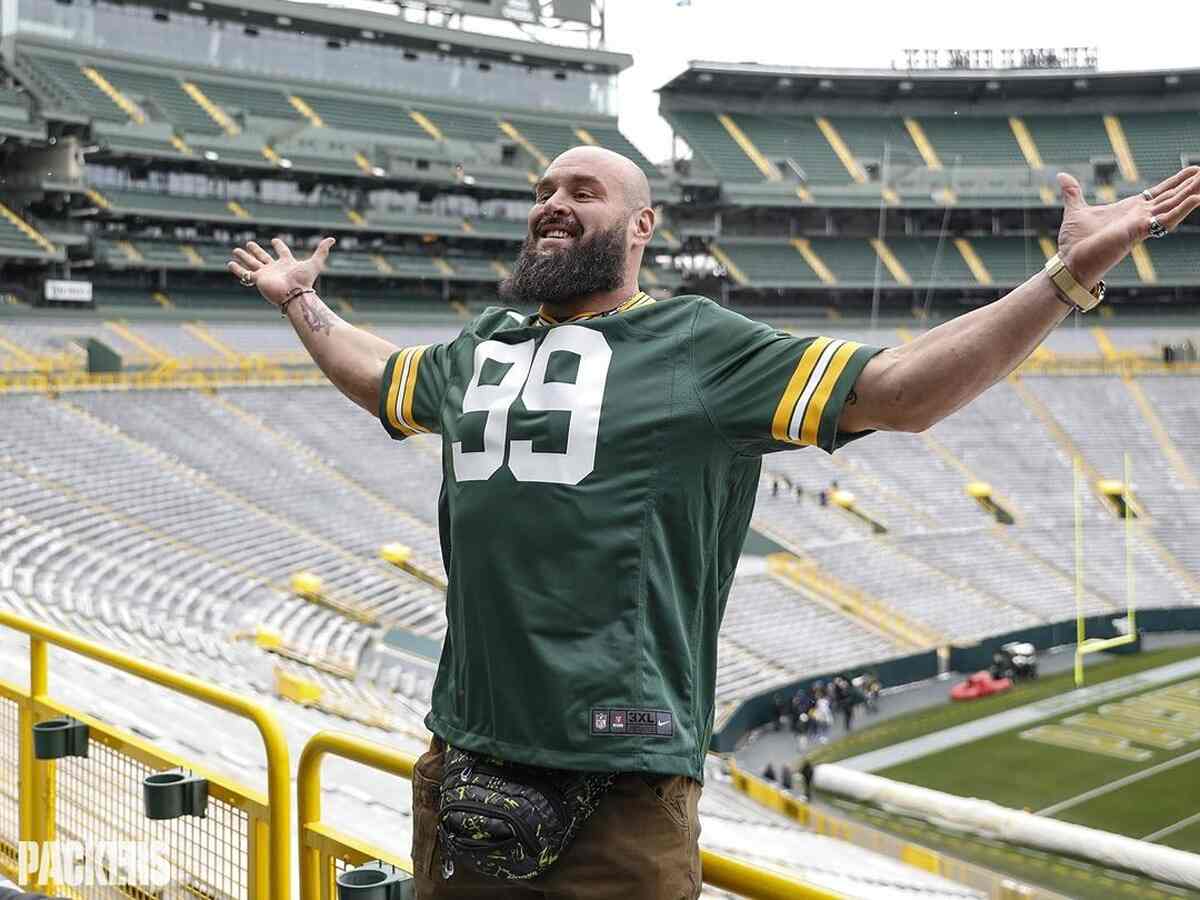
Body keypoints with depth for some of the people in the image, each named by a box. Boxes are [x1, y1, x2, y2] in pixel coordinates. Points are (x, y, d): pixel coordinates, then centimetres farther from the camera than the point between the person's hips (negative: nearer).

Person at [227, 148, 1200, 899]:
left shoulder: (702, 344, -1)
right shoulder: (484, 344, 17)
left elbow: (897, 390, -8)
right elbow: (379, 376, 39)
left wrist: (1070, 276, -14)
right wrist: (300, 301, 45)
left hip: (622, 780, -6)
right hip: (465, 759, 6)